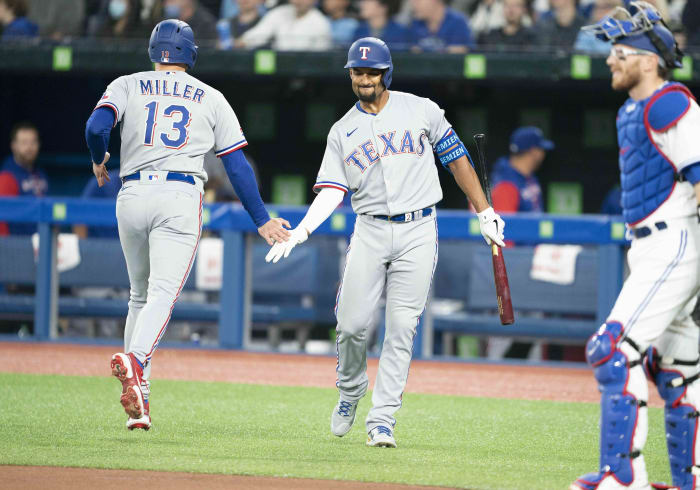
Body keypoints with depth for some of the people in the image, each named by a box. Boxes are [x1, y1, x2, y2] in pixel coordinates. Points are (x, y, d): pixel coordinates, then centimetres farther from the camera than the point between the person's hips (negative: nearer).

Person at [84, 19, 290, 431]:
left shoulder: (127, 85, 12)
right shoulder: (211, 99, 14)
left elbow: (97, 127, -5)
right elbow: (237, 165, 10)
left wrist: (99, 161, 17)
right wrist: (261, 220, 14)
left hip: (133, 196, 2)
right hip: (181, 196, -2)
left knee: (140, 296, 16)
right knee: (162, 295, -13)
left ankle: (138, 402, 12)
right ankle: (135, 360, -43)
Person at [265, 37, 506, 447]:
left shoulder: (421, 110, 4)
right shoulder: (342, 132, 8)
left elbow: (457, 158, 9)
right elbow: (331, 191, 1)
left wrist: (485, 212, 6)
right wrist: (299, 233, -14)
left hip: (418, 232, -2)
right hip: (370, 232, 2)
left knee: (402, 329, -6)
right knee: (353, 324, -5)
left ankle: (382, 419, -4)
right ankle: (351, 390, 24)